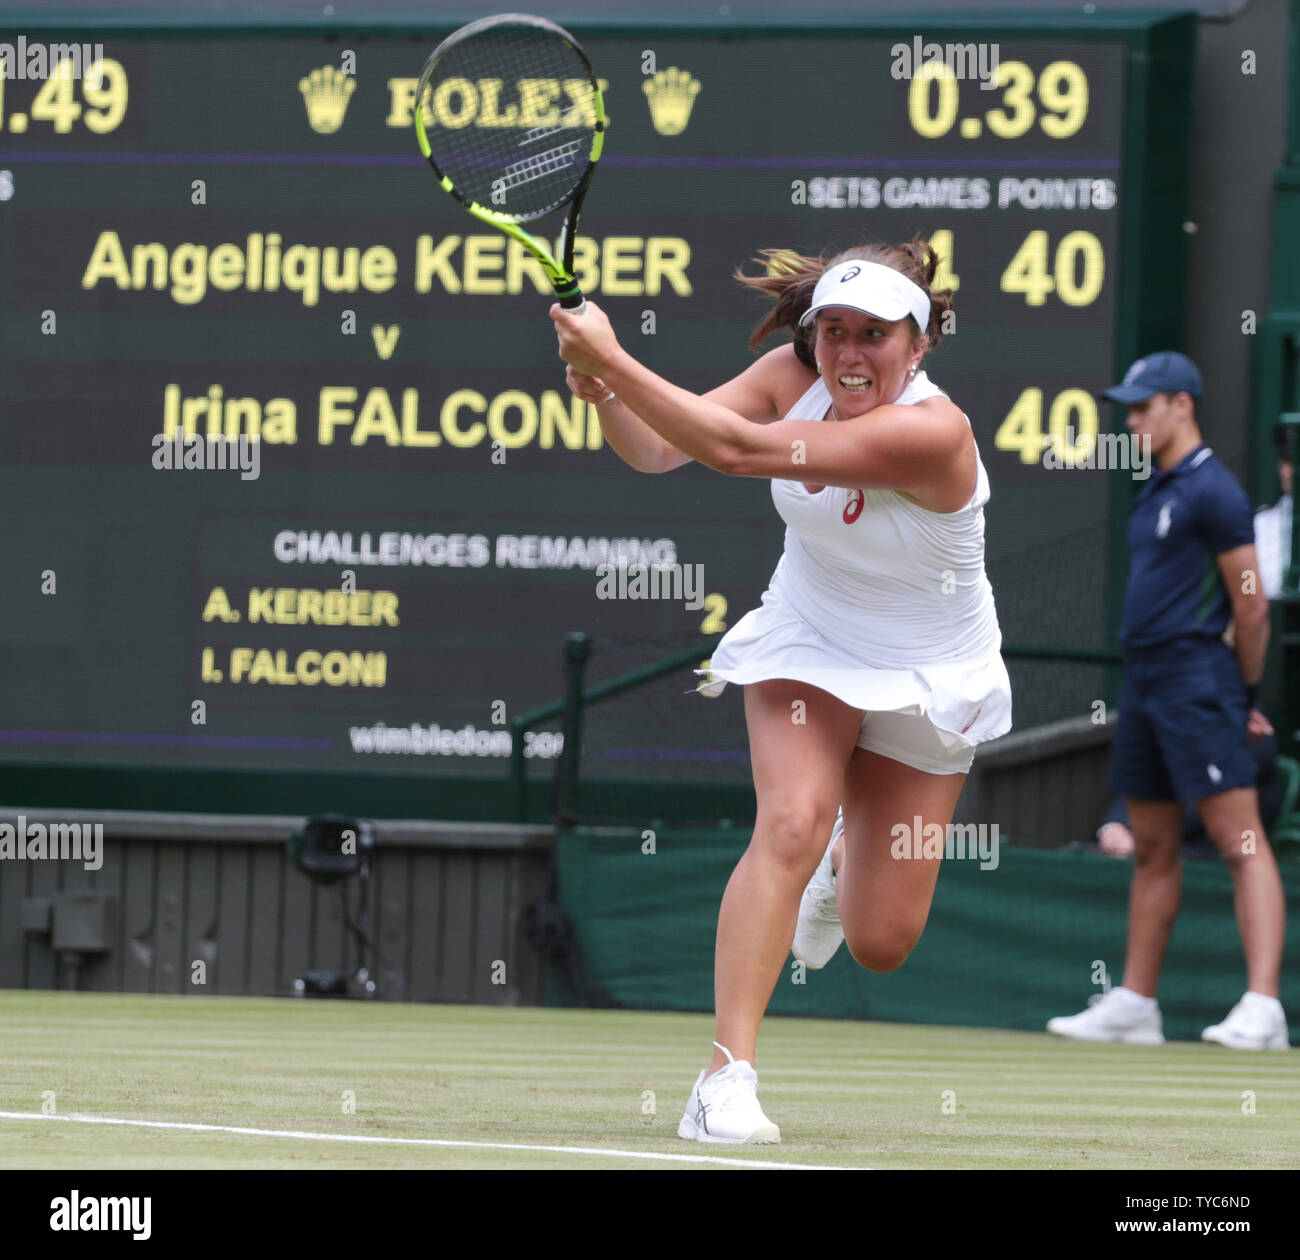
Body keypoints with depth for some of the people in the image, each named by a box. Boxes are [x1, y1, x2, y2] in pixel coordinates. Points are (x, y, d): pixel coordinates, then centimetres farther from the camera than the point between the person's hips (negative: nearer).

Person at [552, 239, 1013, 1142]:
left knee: (879, 945, 1)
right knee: (792, 823, -27)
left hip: (928, 681, -2)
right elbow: (657, 449, -16)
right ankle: (727, 1078, -28)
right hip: (808, 645, 3)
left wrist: (614, 359, -39)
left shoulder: (932, 433, -33)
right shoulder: (790, 377, -14)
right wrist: (605, 393, -38)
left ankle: (850, 857, 40)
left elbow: (737, 451, -38)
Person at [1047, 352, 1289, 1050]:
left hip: (1196, 679, -10)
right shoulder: (1154, 493, 18)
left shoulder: (1213, 490, -11)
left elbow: (1251, 604, -12)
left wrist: (1246, 696, -3)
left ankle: (1262, 1006, -20)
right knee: (1152, 850, 12)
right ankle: (1135, 1004, 17)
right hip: (1143, 680, 10)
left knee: (1240, 841, -13)